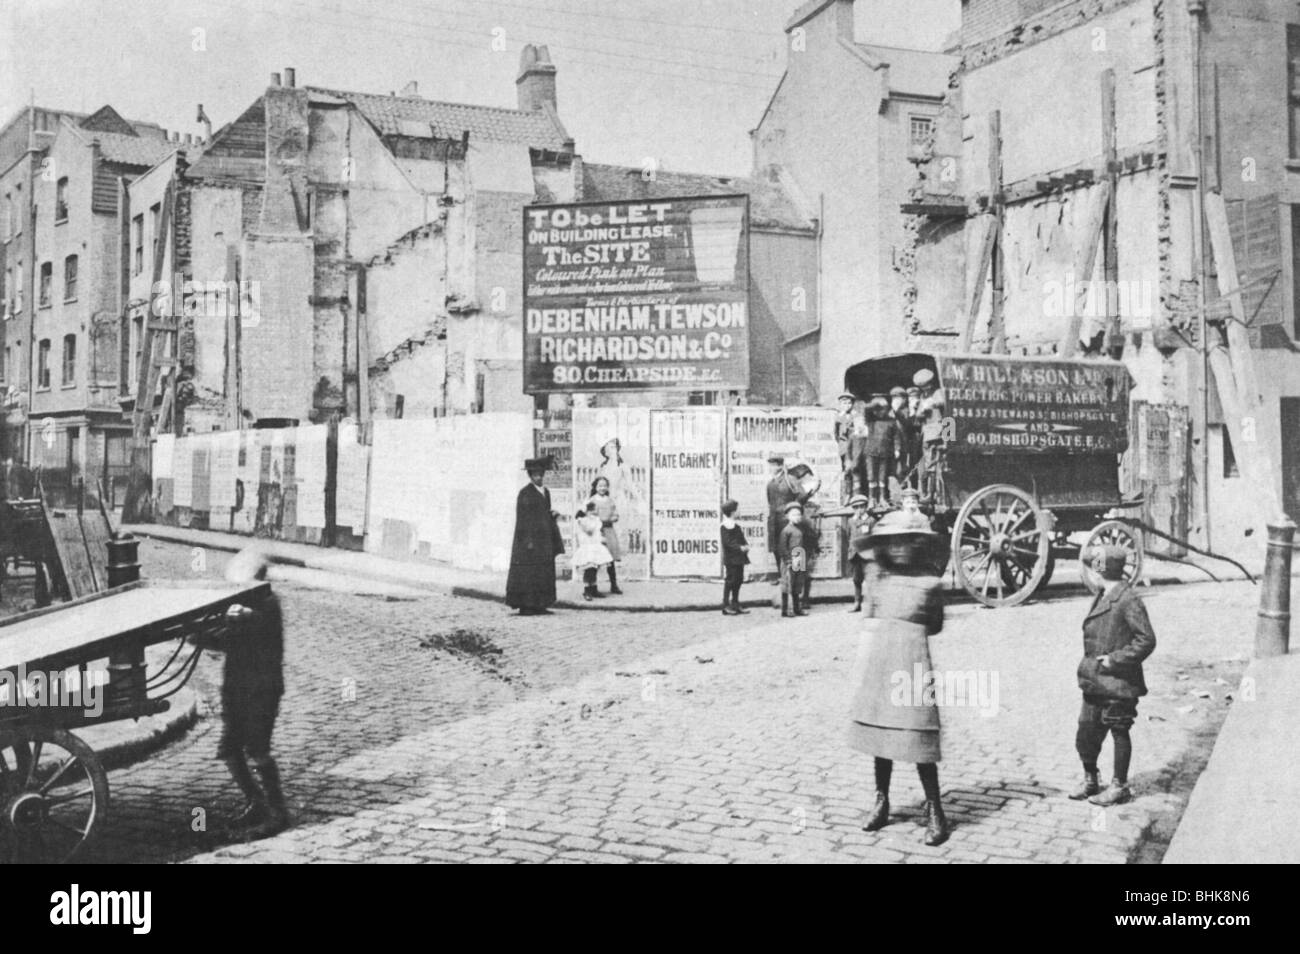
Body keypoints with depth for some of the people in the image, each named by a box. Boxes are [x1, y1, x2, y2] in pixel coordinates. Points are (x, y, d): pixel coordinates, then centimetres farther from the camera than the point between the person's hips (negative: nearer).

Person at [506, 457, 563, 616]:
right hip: (530, 538, -8)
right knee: (527, 573, -5)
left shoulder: (546, 492, 14)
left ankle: (538, 606, 13)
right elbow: (522, 518, -13)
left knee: (544, 572, 8)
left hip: (544, 538, 8)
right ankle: (525, 607, -1)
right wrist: (527, 540, -18)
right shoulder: (525, 493, -9)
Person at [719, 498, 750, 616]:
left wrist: (746, 545, 3)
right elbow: (727, 542, -19)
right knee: (729, 581, -5)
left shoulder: (736, 526, 16)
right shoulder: (726, 526, -13)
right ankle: (726, 607, 1)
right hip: (731, 559, -9)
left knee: (738, 581, 12)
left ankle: (735, 606, 19)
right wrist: (741, 547, -21)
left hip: (738, 559, 9)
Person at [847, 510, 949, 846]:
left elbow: (935, 625, 15)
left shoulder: (929, 583, -1)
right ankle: (881, 801, 24)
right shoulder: (878, 579, 6)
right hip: (877, 662, 3)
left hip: (911, 660, -3)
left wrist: (908, 631, 5)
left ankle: (934, 811, 3)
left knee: (916, 737, -7)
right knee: (879, 730, 9)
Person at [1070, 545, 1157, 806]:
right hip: (1095, 681, 8)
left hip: (1118, 681, -8)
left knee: (1119, 733, 4)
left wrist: (1115, 659, -18)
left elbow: (1147, 640, -18)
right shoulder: (1102, 597, 12)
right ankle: (1090, 781, 26)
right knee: (1086, 733, 12)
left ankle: (1120, 787, 15)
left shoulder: (1128, 600, -16)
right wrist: (1090, 663, 12)